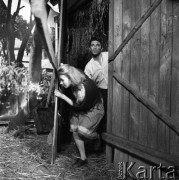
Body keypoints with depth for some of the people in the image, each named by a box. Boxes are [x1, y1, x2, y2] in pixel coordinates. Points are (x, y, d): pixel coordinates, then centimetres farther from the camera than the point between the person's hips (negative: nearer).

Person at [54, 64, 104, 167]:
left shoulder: (85, 87, -36)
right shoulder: (74, 84, -14)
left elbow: (78, 106, -24)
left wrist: (62, 96, -22)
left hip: (94, 109, -7)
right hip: (80, 110, 8)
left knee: (82, 130, -23)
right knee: (75, 131, -2)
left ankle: (96, 137, 12)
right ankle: (83, 158, 12)